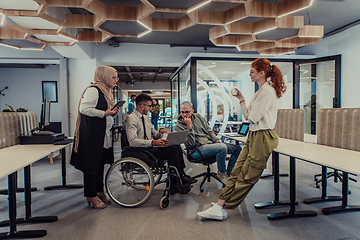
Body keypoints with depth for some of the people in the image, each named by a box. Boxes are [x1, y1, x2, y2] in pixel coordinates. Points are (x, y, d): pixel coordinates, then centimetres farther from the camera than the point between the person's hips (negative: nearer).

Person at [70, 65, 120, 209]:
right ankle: (91, 196, 11)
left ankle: (99, 192, 27)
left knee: (100, 163, 15)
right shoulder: (93, 90, -13)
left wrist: (112, 113, 6)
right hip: (92, 133, -10)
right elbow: (84, 109, -20)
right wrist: (104, 113, -22)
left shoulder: (106, 91, 18)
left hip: (103, 133, 10)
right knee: (91, 164, -1)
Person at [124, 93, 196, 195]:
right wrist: (153, 142, -33)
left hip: (149, 147, 9)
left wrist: (160, 132, -2)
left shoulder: (146, 117, 17)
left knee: (176, 147, -12)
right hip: (141, 152, -9)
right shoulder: (131, 119, -11)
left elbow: (154, 134, 23)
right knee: (172, 149, -24)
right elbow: (132, 142, -24)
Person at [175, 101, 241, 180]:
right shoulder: (179, 126, -7)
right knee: (222, 147, -33)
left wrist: (217, 142, 4)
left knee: (237, 149, 1)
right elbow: (190, 144, -17)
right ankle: (221, 172, -7)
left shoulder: (197, 116, 11)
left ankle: (229, 173, 11)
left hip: (210, 142, 8)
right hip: (198, 149, -7)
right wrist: (189, 127, -23)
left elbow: (209, 130, 17)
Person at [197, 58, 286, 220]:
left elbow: (253, 117, -15)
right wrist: (241, 99, 12)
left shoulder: (268, 91, -12)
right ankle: (219, 207, 0)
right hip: (254, 136, 10)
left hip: (263, 137, -10)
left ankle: (221, 208, 5)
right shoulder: (260, 91, 18)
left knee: (247, 176, -1)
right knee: (236, 172, 1)